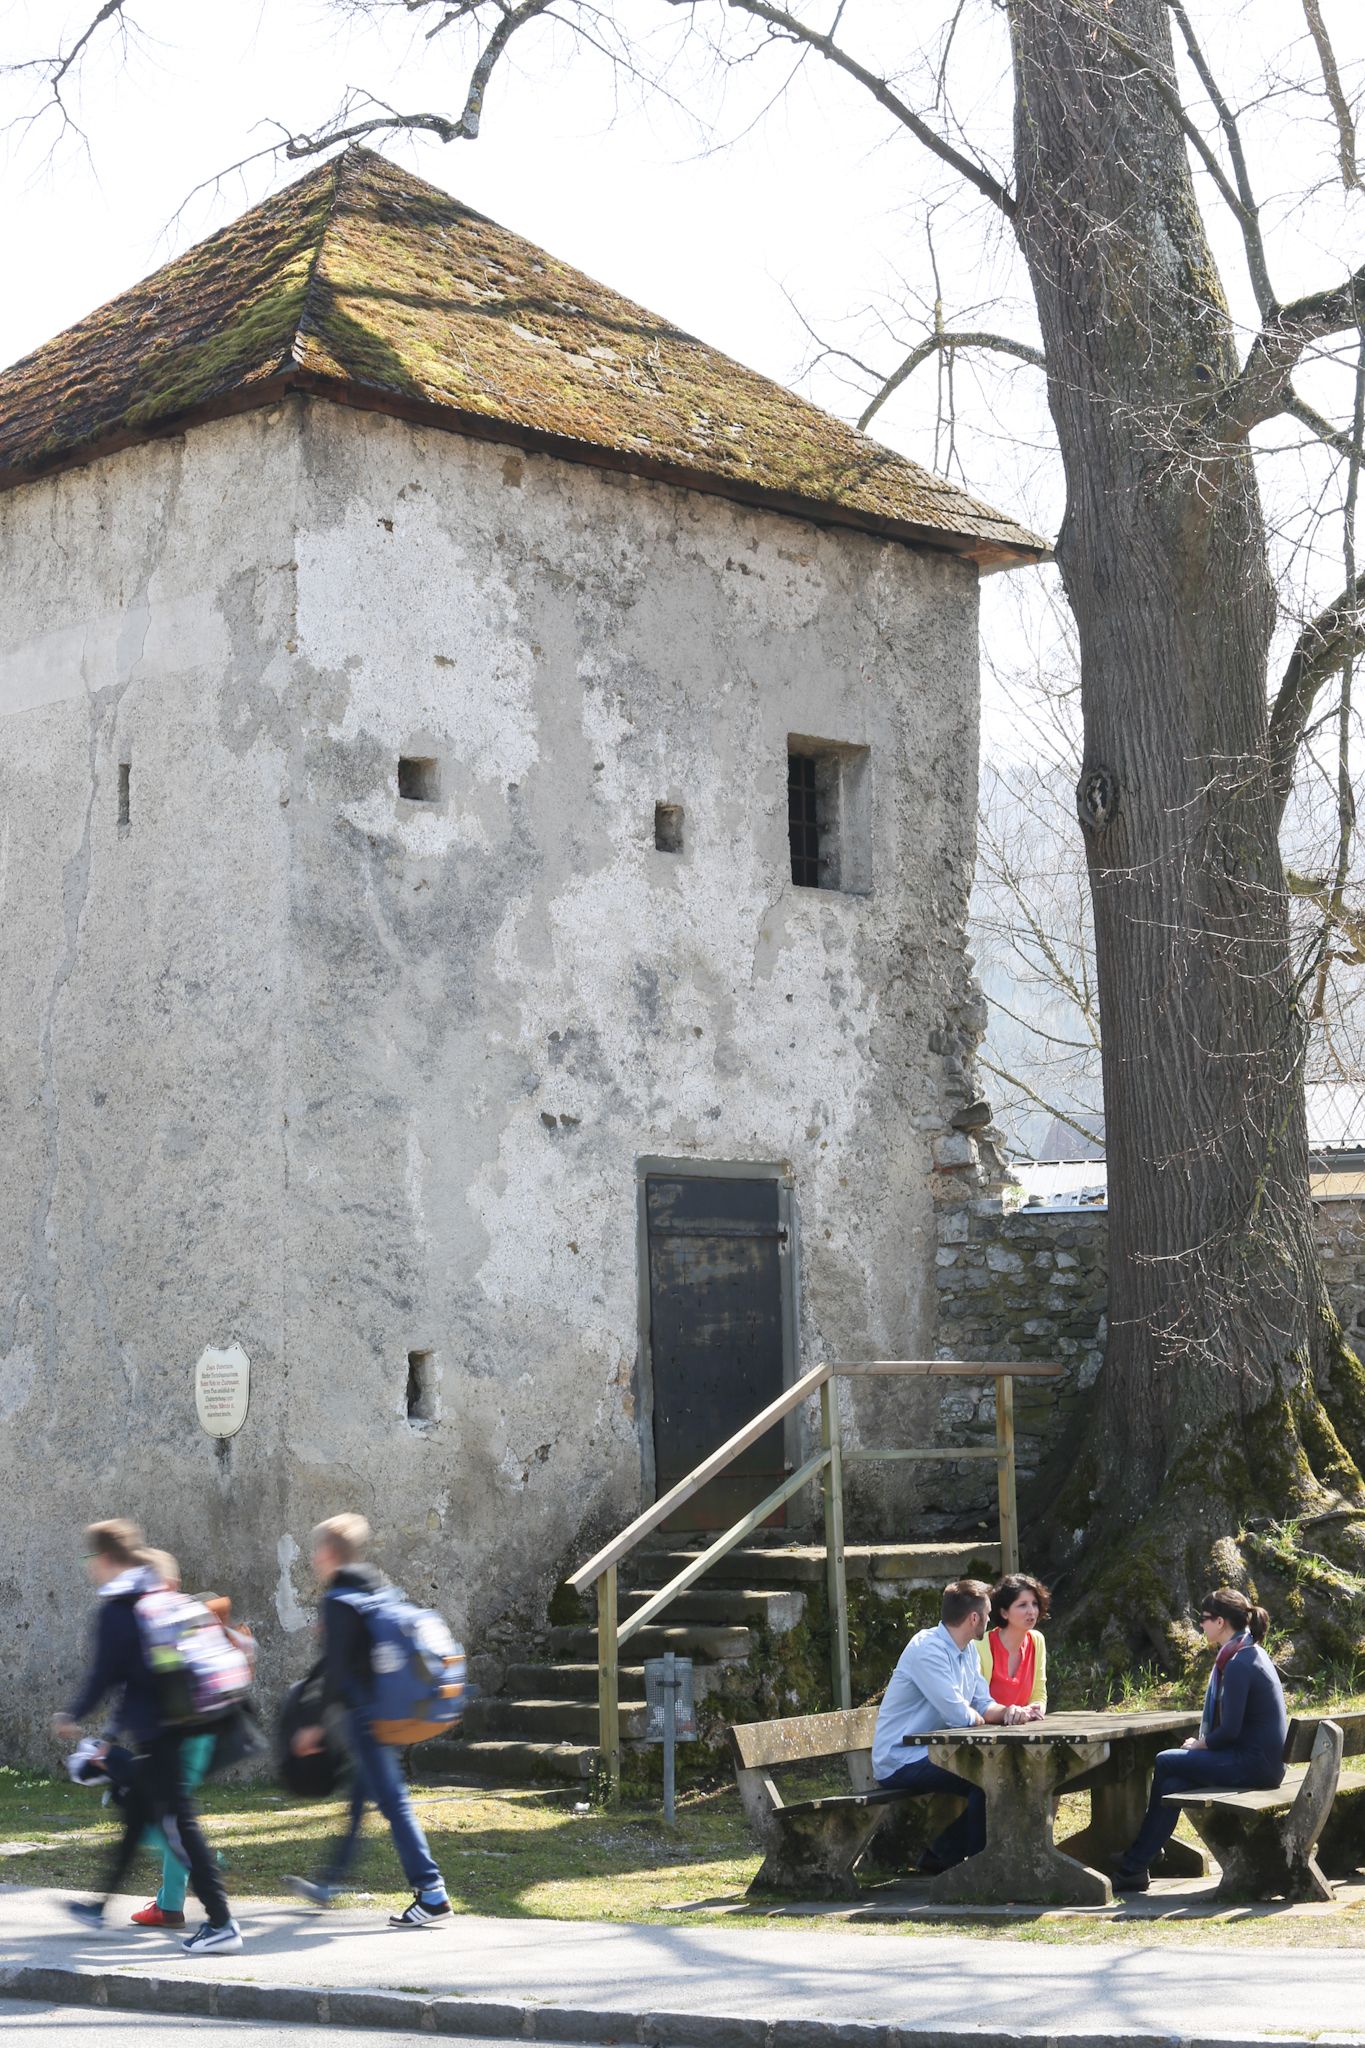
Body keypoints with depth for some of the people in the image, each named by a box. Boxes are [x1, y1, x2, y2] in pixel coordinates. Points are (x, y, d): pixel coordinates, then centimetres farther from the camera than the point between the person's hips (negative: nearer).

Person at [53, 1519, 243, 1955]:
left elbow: (105, 1673, -12)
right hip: (175, 1720, 9)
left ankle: (220, 1922, -10)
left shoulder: (114, 1610, -13)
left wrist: (73, 1717, 2)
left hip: (151, 1731, -9)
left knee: (178, 1821, -8)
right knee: (135, 1816, 20)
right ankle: (102, 1905, 34)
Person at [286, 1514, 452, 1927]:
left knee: (393, 1802, -9)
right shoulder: (379, 1589, 13)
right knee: (358, 1799, 19)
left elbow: (336, 1668, -17)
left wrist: (318, 1725, -13)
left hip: (363, 1715, -9)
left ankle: (432, 1895, -13)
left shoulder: (338, 1601, -13)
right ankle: (328, 1883, 34)